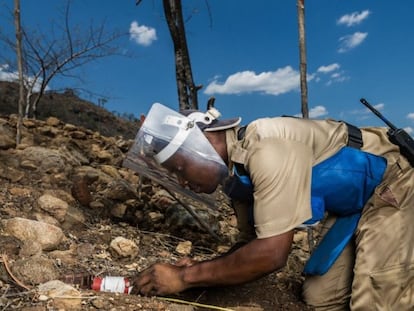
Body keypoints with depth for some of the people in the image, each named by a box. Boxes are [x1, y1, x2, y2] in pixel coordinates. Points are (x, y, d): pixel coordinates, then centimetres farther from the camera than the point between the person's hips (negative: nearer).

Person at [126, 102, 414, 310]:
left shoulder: (266, 150, -33)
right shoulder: (234, 168, -5)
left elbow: (272, 253, -34)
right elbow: (254, 242, 4)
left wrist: (186, 276, -25)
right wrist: (198, 270, -10)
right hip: (350, 204, 8)